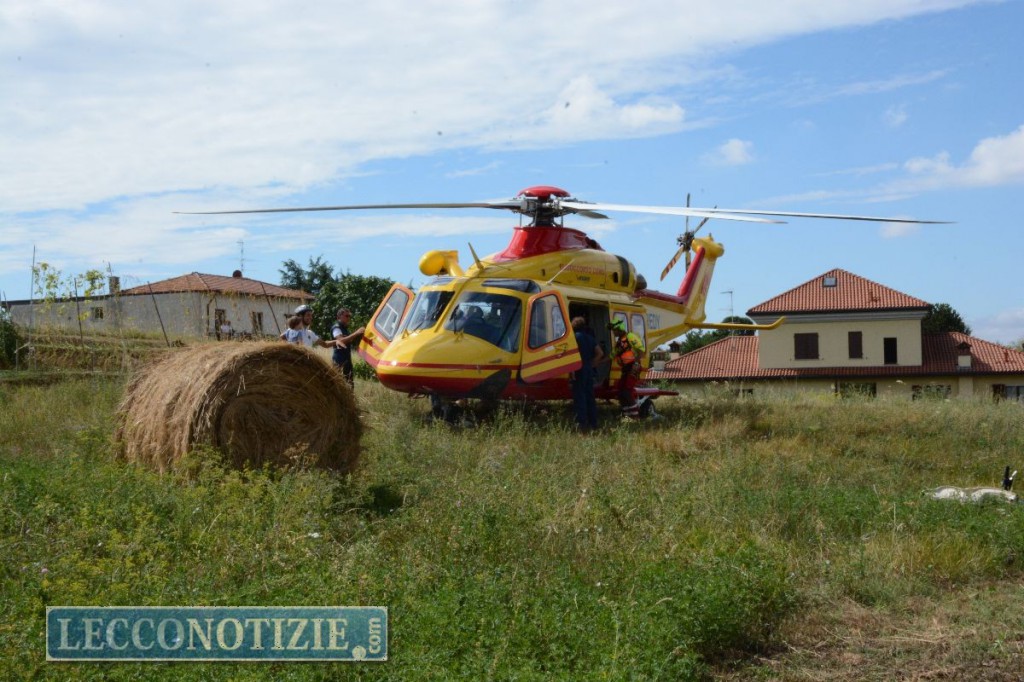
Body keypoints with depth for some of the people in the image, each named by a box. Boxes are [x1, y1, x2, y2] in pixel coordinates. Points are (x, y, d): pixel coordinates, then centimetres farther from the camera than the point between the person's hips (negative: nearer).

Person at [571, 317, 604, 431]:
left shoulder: (576, 336, -8)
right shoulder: (590, 337, 15)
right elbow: (600, 353, 13)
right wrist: (591, 364, 13)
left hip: (579, 369, -7)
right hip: (589, 369, 7)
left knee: (579, 396, -6)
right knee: (590, 396, 12)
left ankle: (582, 422, -10)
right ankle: (593, 422, 14)